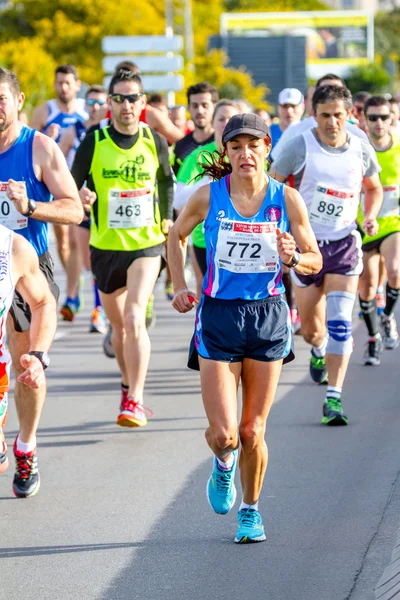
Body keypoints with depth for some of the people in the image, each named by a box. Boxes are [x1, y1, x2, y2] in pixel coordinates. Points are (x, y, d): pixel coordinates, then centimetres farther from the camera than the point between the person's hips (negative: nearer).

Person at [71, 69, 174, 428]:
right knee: (118, 324, 14)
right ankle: (128, 384, 38)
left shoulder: (155, 142, -1)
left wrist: (167, 217, 8)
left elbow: (167, 182, 18)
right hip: (105, 246, 2)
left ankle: (135, 400, -18)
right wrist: (80, 199, -21)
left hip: (146, 244, -2)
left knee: (134, 319, -20)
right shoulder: (93, 143, -5)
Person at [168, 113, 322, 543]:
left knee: (252, 433, 4)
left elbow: (315, 260, 4)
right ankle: (223, 464, 29)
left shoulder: (286, 199, -4)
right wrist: (179, 286, 5)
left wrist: (293, 257, -18)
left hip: (268, 317, 1)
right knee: (223, 433, -8)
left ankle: (250, 511, 27)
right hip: (218, 316, -1)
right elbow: (176, 236, 14)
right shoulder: (209, 196, -5)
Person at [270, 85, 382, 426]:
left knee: (339, 322, -15)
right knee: (310, 329, 10)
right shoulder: (300, 147, -9)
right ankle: (320, 352, 48)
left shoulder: (362, 150, -1)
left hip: (344, 244, 0)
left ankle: (334, 397, -15)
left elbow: (374, 188, 18)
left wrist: (370, 217, -1)